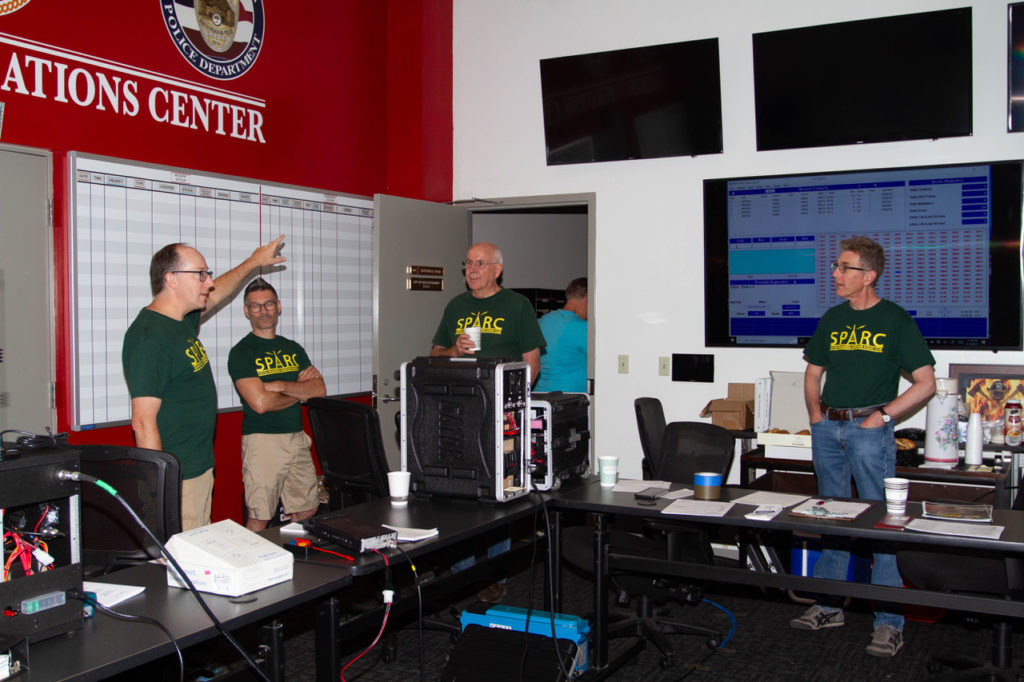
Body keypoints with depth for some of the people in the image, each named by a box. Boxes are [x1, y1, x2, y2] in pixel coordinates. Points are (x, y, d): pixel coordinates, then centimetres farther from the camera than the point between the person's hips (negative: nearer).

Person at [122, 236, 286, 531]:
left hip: (200, 469, 10)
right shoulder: (149, 338, -19)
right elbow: (144, 423, -23)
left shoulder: (183, 321, 10)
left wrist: (254, 262, 42)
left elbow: (216, 294, 33)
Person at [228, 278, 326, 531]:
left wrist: (281, 385, -10)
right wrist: (300, 390, -1)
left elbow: (320, 390, 3)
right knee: (259, 519, -4)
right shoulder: (241, 353, -3)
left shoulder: (293, 349, 15)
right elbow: (260, 403, -14)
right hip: (262, 441, -6)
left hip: (297, 438, 6)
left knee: (307, 512, 10)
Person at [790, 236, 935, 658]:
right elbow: (813, 372, 22)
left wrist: (883, 414, -11)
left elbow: (925, 383, -4)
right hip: (828, 428, 6)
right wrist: (816, 413, 7)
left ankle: (889, 623, 2)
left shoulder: (895, 320, -3)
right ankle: (828, 607, 21)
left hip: (868, 429, -5)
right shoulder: (832, 319, 12)